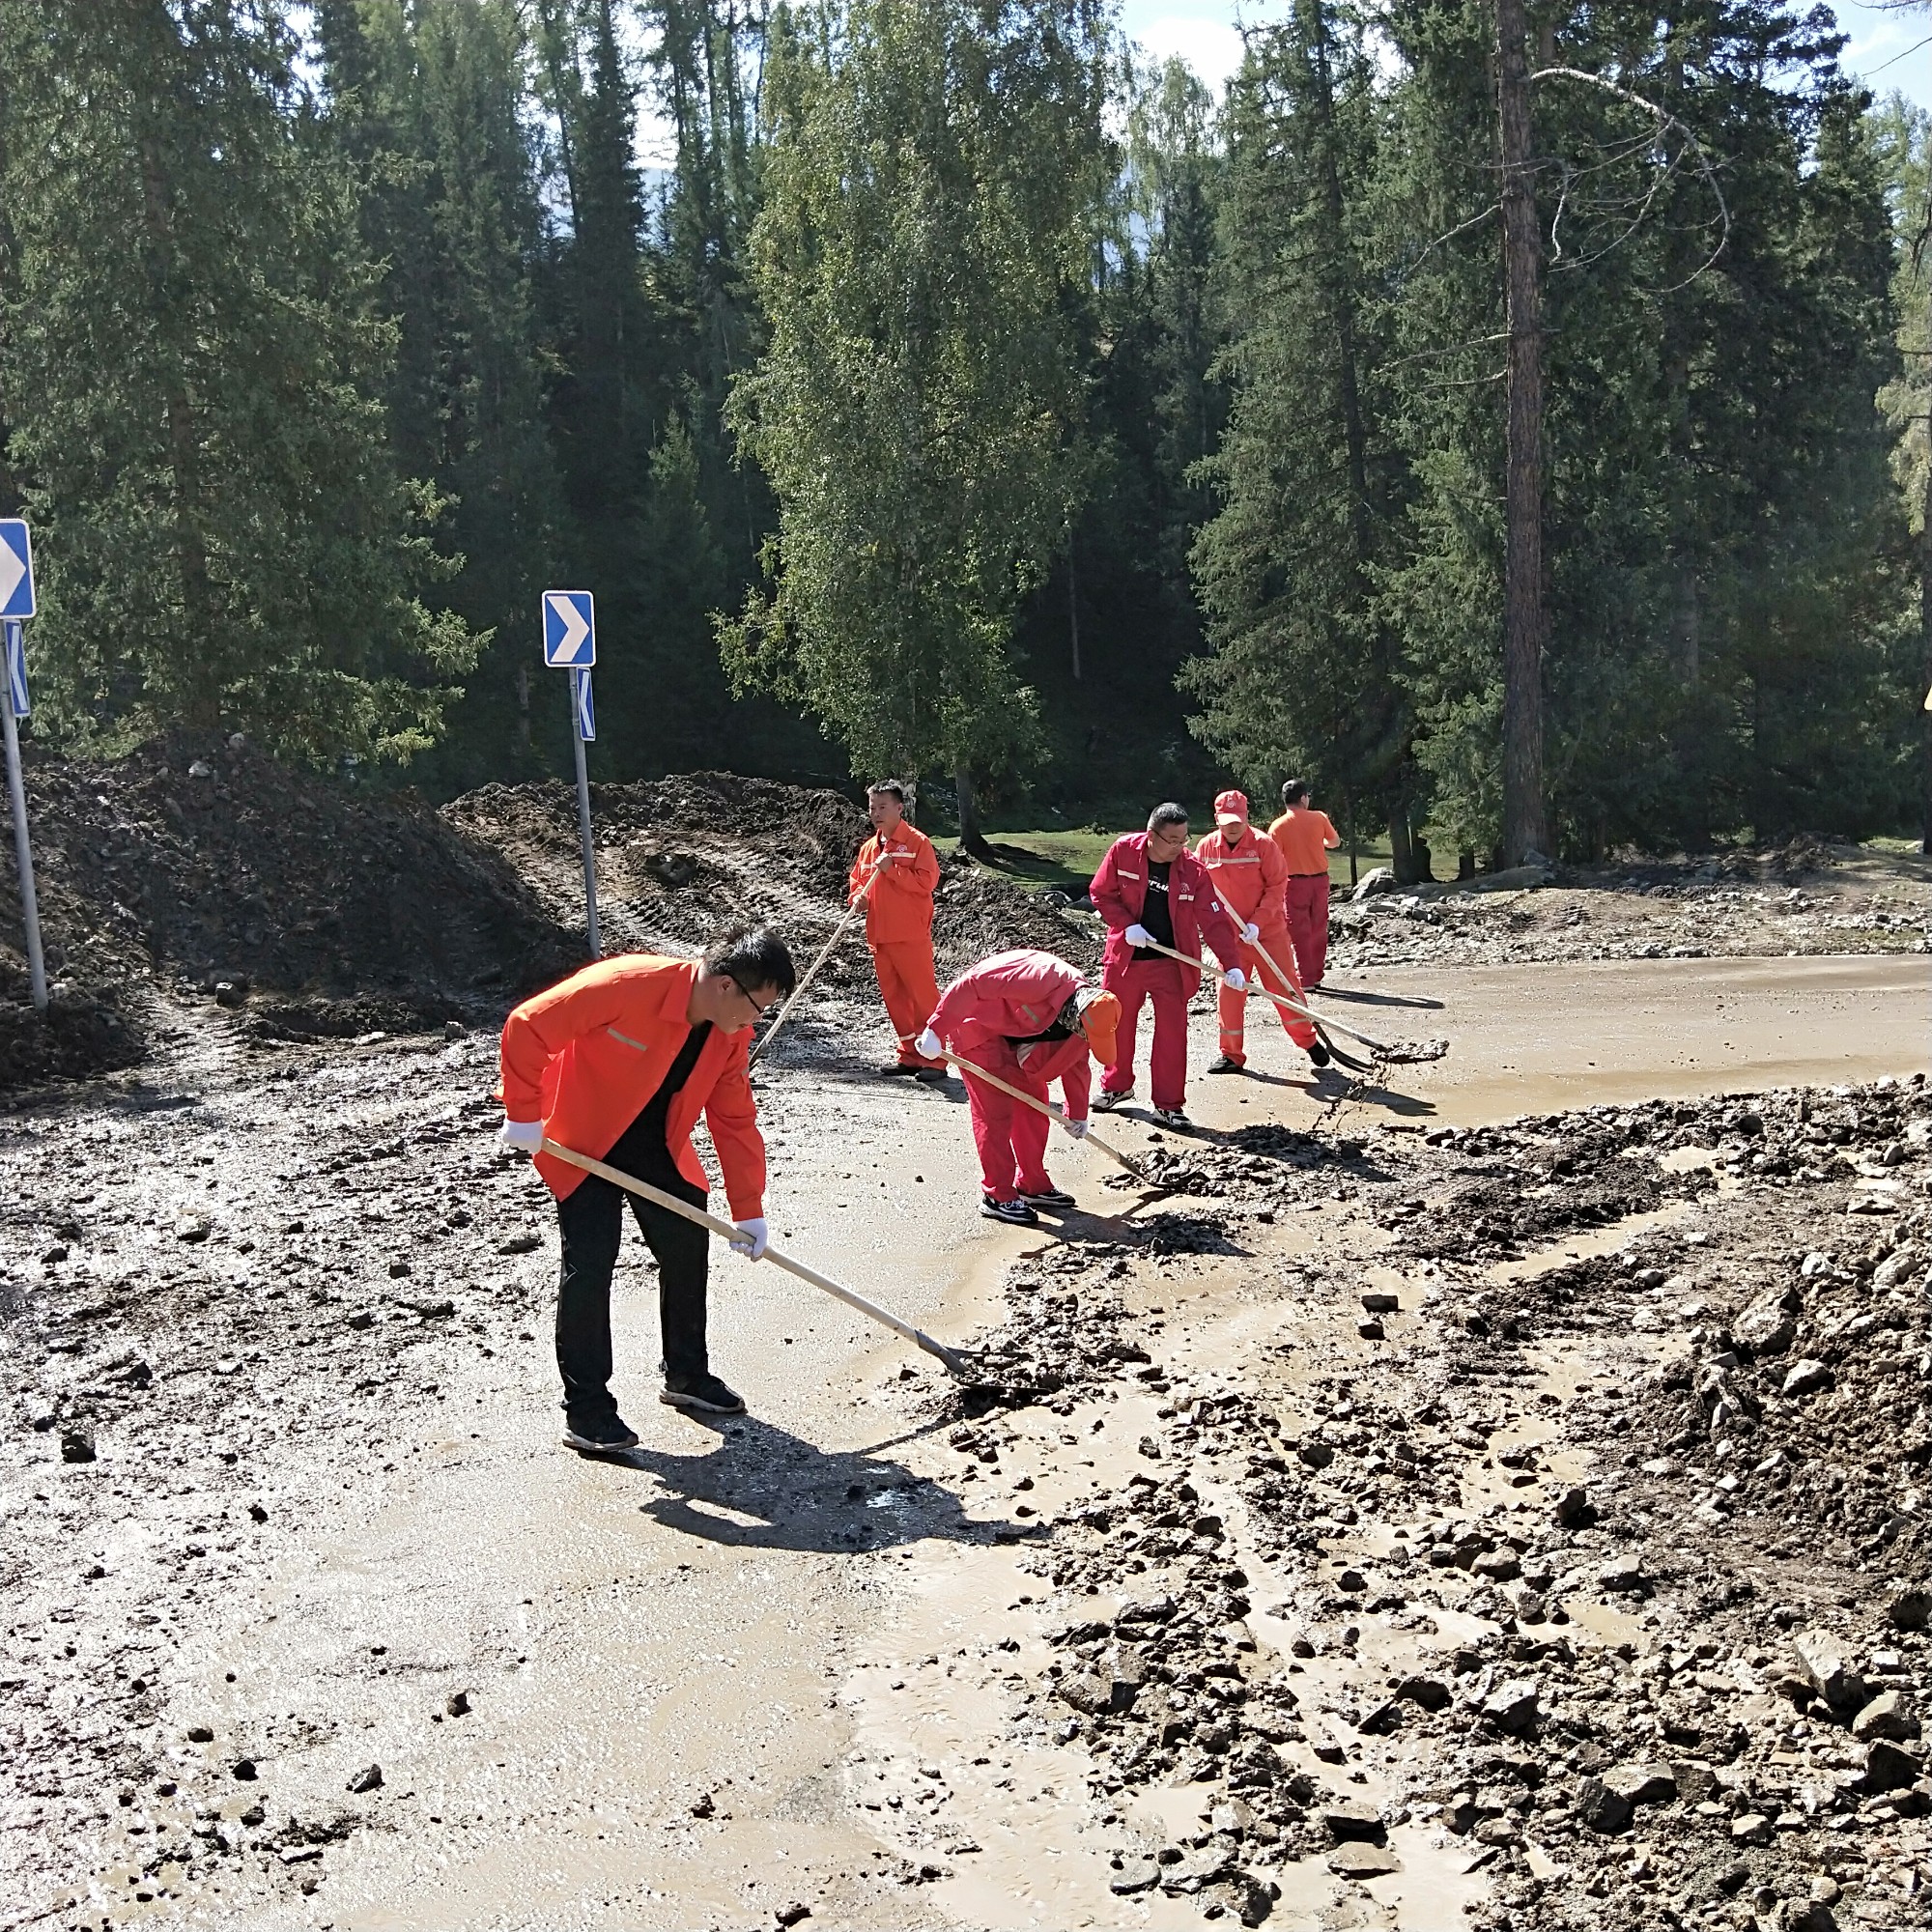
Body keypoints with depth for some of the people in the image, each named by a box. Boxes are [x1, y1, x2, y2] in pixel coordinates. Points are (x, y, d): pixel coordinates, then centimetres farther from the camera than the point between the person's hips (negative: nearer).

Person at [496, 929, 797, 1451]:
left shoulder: (730, 1033, -10)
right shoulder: (627, 985, -34)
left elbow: (735, 1120, -1)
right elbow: (526, 1027, -30)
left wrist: (748, 1210, -2)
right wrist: (523, 1116, -24)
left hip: (654, 1144, 7)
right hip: (582, 1141, -7)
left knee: (688, 1244, 8)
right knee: (590, 1262, -13)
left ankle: (686, 1374, 27)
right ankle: (585, 1409, -2)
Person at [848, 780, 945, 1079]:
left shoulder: (917, 841, -5)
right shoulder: (868, 848, 15)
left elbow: (926, 881, -15)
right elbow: (857, 881, 24)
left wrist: (891, 869, -17)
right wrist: (857, 897, 2)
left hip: (912, 937, -7)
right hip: (879, 938, 7)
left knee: (923, 996, -6)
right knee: (894, 998, 10)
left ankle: (934, 1059, -3)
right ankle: (909, 1056, 18)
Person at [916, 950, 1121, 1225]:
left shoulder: (1083, 1010, -8)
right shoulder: (1041, 980, -36)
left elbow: (1076, 1063, 10)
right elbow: (971, 983, -36)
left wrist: (1077, 1115, 17)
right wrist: (935, 1031, -33)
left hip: (1015, 1034, 8)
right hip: (976, 1026, -8)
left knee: (1034, 1103, 9)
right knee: (995, 1110, -11)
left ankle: (1033, 1185, 21)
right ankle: (997, 1196, -2)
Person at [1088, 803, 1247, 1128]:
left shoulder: (1193, 870, -14)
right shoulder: (1122, 851, -12)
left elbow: (1214, 920, -15)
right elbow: (1102, 893, -4)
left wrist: (1231, 964, -24)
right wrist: (1126, 926, -17)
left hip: (1170, 963, -1)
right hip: (1124, 957, 1)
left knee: (1172, 1033, -1)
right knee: (1118, 1025, 15)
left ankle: (1169, 1105, 9)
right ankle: (1117, 1085, 37)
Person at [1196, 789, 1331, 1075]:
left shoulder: (1263, 845, -11)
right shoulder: (1206, 848, -1)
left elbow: (1277, 887, -11)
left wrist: (1257, 922, -19)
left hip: (1268, 932, -3)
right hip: (1229, 934, 3)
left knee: (1284, 987, 2)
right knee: (1230, 992, 4)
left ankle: (1308, 1040, 20)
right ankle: (1231, 1053, 16)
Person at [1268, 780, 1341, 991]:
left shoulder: (1278, 826, -10)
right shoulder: (1319, 818, -2)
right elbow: (1335, 841, 15)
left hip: (1295, 881, -3)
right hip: (1320, 879, 3)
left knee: (1300, 932, 1)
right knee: (1318, 930, 13)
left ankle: (1306, 979, -1)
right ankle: (1317, 976, 19)